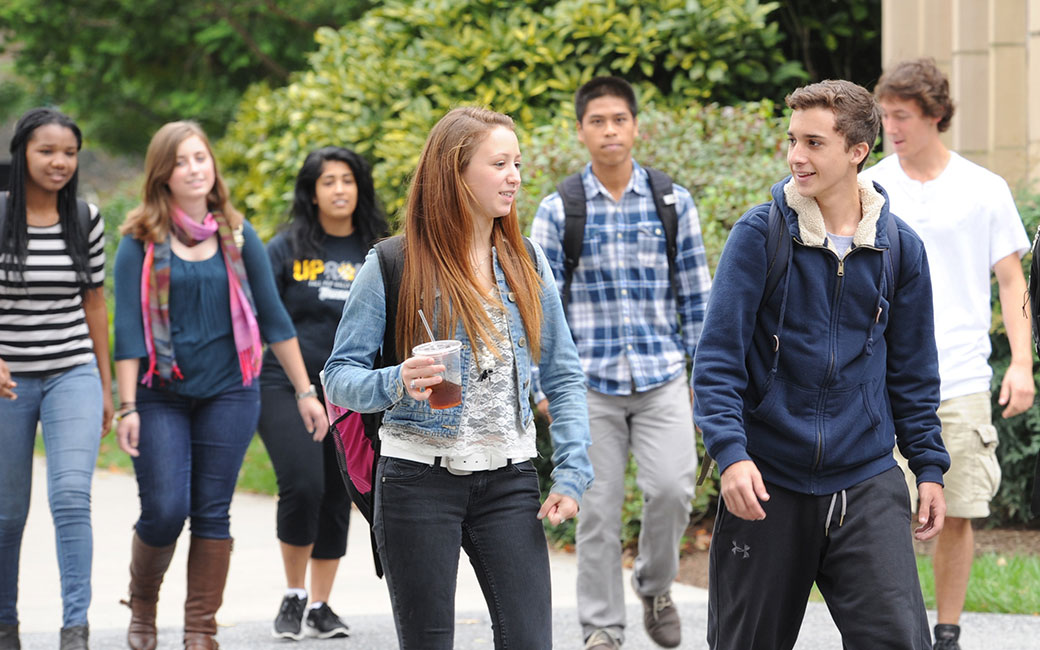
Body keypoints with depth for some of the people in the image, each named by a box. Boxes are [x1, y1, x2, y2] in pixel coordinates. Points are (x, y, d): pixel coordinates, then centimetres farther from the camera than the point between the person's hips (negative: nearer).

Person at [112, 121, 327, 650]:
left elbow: (273, 318, 9)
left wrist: (305, 391, 6)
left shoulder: (237, 235, 6)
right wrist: (127, 407, -11)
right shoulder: (142, 241, -2)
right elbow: (128, 329, -5)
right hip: (161, 395, -2)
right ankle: (142, 603, 19)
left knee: (212, 513, 2)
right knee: (164, 510, -8)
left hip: (228, 393, 2)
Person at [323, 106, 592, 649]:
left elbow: (563, 378, 11)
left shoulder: (526, 264, 8)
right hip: (419, 478, -3)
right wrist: (396, 384, -25)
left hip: (507, 480, 3)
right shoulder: (394, 265, -5)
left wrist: (571, 475, 1)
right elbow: (340, 376, -4)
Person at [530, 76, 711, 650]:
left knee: (671, 488, -14)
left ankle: (654, 584, 14)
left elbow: (695, 294, 10)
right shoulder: (557, 210, 1)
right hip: (590, 382, 0)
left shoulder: (672, 202, 5)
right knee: (598, 508, 1)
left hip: (662, 378, 0)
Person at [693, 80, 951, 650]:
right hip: (767, 484, -1)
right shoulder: (760, 234, -5)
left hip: (866, 484, 1)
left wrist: (929, 466, 9)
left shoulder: (899, 247, 4)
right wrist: (730, 452, -20)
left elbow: (912, 371, 14)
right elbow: (718, 356, -8)